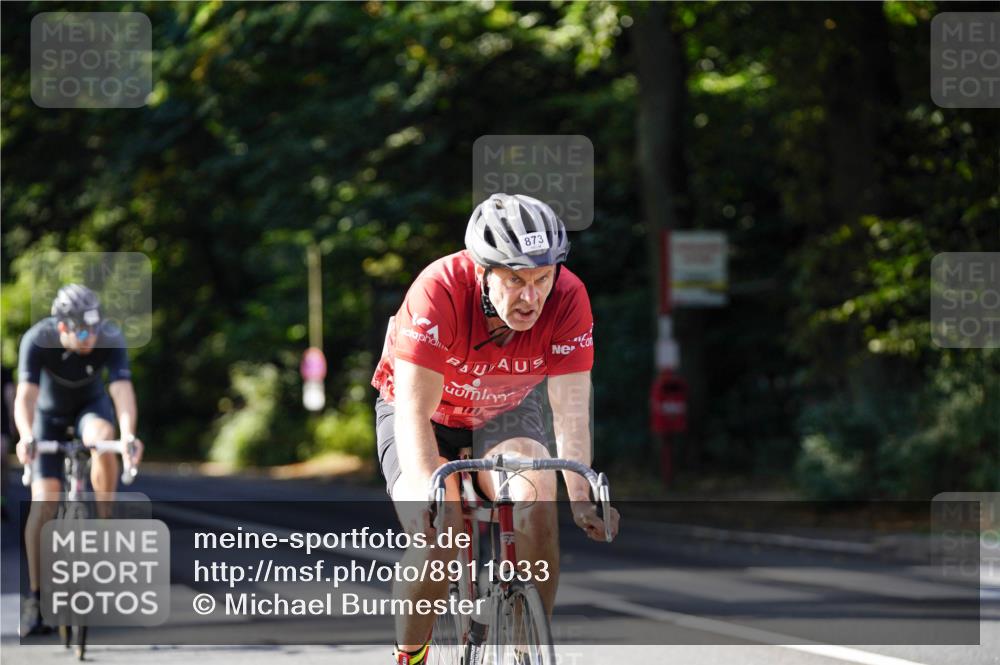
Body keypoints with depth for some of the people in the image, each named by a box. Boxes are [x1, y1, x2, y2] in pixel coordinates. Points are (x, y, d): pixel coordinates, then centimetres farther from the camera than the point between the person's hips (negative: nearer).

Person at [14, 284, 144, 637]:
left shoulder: (110, 339, -29)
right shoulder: (37, 340, -31)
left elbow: (122, 389, -39)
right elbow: (25, 395, -39)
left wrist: (129, 434, -57)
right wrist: (26, 437, -58)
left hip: (91, 405, 0)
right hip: (49, 412, 0)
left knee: (103, 437, -36)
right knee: (44, 502, -13)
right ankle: (36, 598, -6)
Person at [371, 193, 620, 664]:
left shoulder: (567, 298, -26)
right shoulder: (441, 289, -34)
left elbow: (571, 407, -28)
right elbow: (415, 410, -35)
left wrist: (581, 497, -41)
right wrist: (430, 495, -48)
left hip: (505, 412, 2)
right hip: (423, 414, -2)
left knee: (536, 501, -27)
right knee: (437, 538, -26)